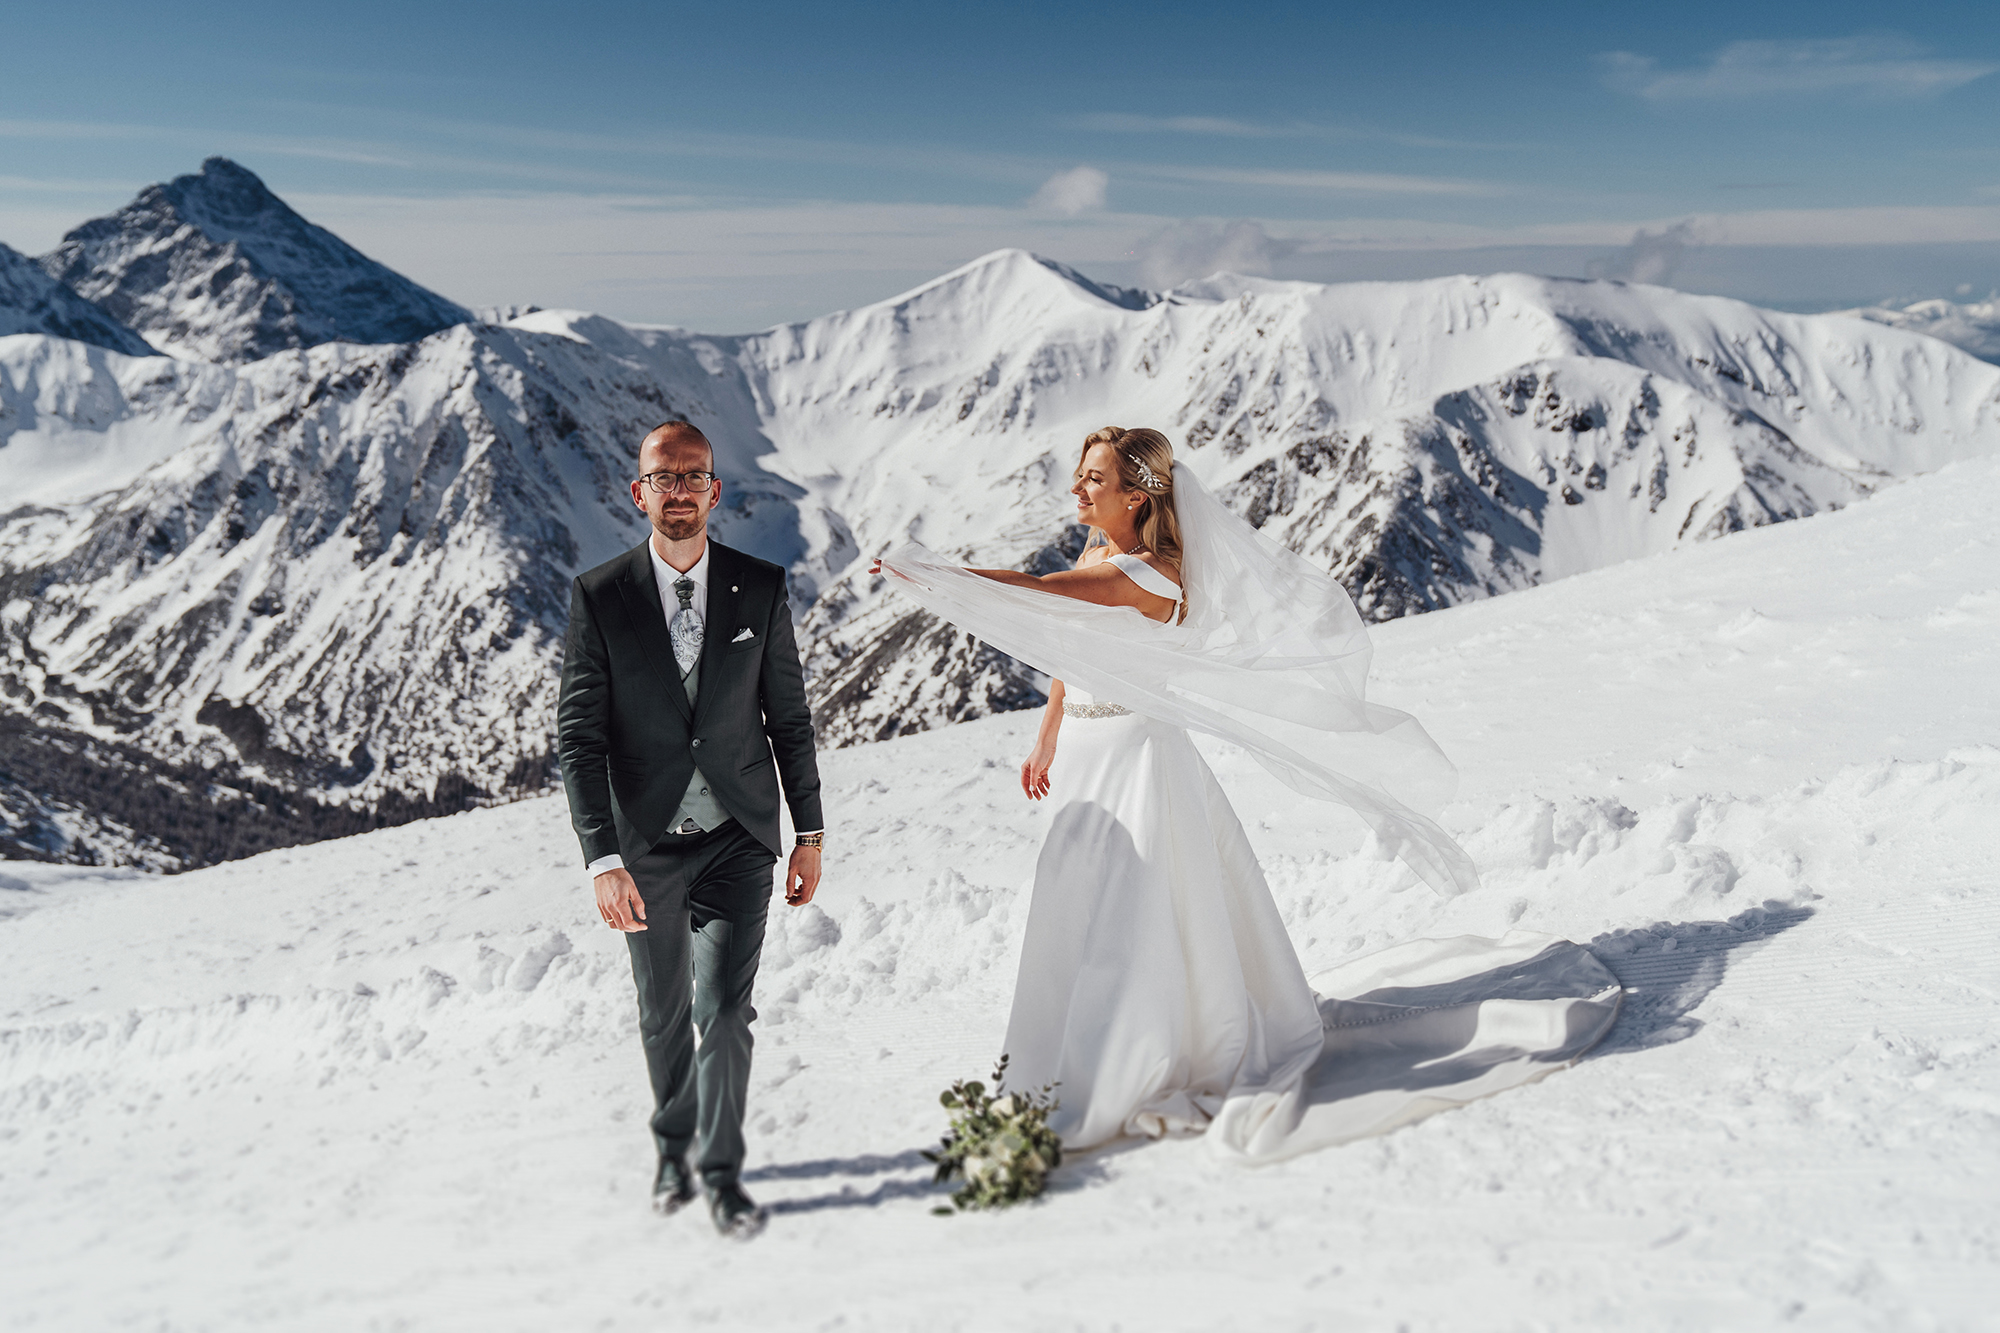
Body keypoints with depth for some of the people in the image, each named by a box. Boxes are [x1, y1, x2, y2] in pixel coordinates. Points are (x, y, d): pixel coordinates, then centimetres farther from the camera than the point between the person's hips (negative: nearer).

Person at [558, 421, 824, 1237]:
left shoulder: (761, 588, -4)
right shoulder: (598, 596, -9)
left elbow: (789, 718, 3)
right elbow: (578, 736, -11)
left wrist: (810, 834, 4)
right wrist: (603, 860, -18)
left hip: (738, 838, 0)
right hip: (646, 841, 0)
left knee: (724, 1007, -7)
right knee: (663, 1014, 16)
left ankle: (721, 1169, 13)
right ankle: (674, 1141, 41)